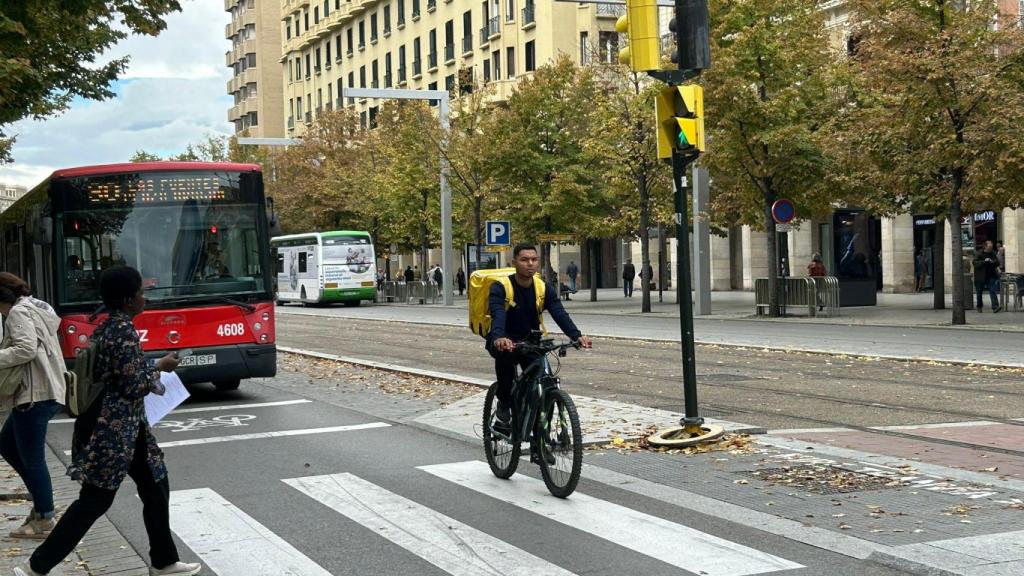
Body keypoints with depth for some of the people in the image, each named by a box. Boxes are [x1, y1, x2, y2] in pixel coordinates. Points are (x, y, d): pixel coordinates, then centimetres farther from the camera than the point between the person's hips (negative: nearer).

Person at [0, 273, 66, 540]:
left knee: (32, 458, -3)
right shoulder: (36, 309, 20)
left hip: (34, 395, -10)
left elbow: (25, 349, -24)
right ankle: (42, 501, 20)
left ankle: (44, 520, 3)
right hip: (46, 391, 10)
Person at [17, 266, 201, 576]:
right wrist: (160, 367, -6)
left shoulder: (105, 328, 10)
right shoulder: (125, 332, -19)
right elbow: (134, 384, -20)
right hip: (116, 428, -10)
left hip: (121, 426, 10)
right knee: (94, 501, -3)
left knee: (155, 488, 15)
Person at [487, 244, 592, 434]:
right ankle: (504, 403, -17)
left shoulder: (544, 288, -5)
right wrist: (498, 338, -56)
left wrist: (577, 336, -38)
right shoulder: (500, 287, -16)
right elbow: (498, 315, -34)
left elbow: (560, 314, -19)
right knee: (505, 353, -37)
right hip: (504, 342, -4)